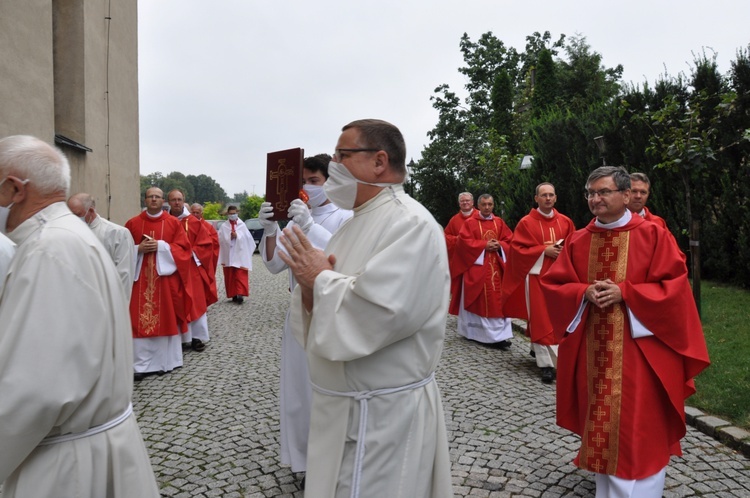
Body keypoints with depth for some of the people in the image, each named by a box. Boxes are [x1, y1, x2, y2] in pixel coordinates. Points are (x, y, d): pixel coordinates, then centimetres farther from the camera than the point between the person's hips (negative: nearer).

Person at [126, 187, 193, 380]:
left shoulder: (174, 223, 3)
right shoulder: (133, 223, 7)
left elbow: (183, 248, -3)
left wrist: (161, 246, -14)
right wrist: (139, 249, -11)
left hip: (166, 277, -1)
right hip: (141, 278, 1)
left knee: (166, 319, 4)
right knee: (141, 320, -1)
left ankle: (165, 362, 16)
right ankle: (142, 365, 5)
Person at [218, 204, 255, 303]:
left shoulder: (242, 225, 4)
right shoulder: (223, 227, 5)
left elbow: (247, 238, -2)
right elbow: (221, 240, -2)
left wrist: (237, 236, -11)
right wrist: (230, 237, -15)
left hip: (240, 255, -1)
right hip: (228, 256, 2)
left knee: (240, 276, -8)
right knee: (230, 276, 4)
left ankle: (240, 294, -14)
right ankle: (234, 295, 12)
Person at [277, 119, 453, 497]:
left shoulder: (410, 223, -18)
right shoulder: (357, 222, 10)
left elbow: (373, 314, -33)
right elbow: (327, 313, 13)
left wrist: (321, 278, -16)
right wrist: (310, 289, -9)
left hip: (383, 414, -8)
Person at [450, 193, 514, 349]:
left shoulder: (499, 222, 12)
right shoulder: (470, 223, -1)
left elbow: (510, 240, 10)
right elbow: (464, 241, -11)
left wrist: (499, 245, -10)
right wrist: (484, 245, -16)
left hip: (496, 267, 4)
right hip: (476, 267, -4)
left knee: (497, 300, 1)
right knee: (477, 300, -1)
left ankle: (500, 335, 6)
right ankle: (472, 331, 8)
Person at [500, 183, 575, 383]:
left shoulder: (565, 222, 7)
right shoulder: (526, 222, -5)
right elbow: (517, 248, -9)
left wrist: (565, 250, -8)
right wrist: (544, 250, -16)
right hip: (536, 274, -5)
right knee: (540, 319, -5)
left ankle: (537, 348, 33)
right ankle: (546, 363, -2)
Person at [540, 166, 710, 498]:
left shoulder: (653, 235, -4)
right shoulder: (577, 241, 5)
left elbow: (674, 287, -9)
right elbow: (552, 284, 5)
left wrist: (624, 293, -18)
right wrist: (584, 293, -13)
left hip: (639, 349, -3)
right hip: (592, 350, 4)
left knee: (637, 428, 1)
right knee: (600, 424, 14)